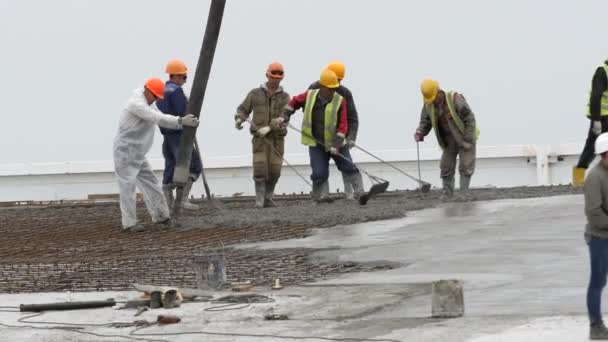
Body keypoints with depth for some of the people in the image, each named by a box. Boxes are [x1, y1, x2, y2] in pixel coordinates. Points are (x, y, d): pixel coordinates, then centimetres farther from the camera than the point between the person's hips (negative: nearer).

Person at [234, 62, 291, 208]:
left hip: (277, 139, 1)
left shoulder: (285, 98, 2)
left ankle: (267, 199, 17)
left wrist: (268, 128, -26)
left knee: (274, 171, -2)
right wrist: (239, 120, -18)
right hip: (259, 139, -1)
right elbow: (243, 110, 6)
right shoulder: (255, 94, 3)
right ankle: (259, 201, -11)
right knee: (260, 169, -14)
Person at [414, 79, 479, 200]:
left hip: (465, 139, -5)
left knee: (465, 167, -7)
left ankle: (463, 194, -2)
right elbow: (425, 121, -1)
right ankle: (447, 194, 14)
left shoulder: (455, 100, -27)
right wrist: (420, 132, -23)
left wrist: (468, 140, -23)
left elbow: (470, 119, -22)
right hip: (449, 141, 5)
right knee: (446, 167, 4)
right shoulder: (428, 105, -10)